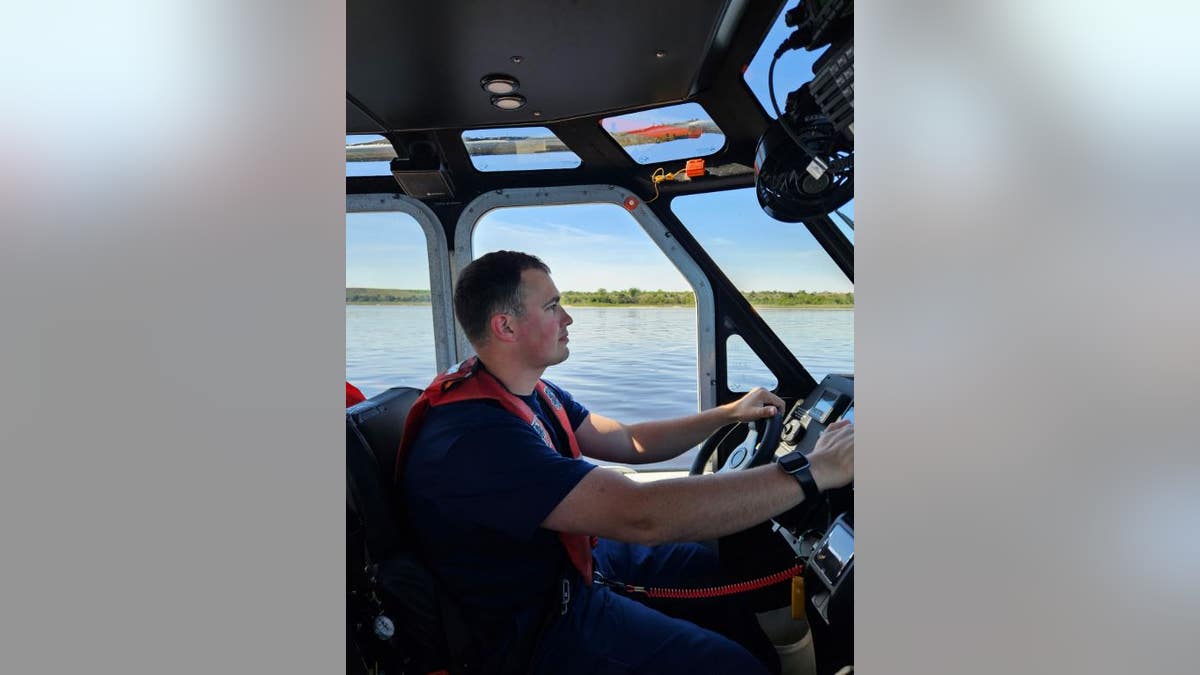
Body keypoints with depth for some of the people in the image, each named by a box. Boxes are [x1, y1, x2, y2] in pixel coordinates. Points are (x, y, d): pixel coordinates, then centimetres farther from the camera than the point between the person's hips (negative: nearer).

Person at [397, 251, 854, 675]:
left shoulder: (532, 392, -1)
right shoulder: (474, 437, -33)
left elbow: (628, 442, 8)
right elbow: (641, 516, -40)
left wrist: (728, 414, 3)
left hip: (570, 560, 9)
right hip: (536, 625, -9)